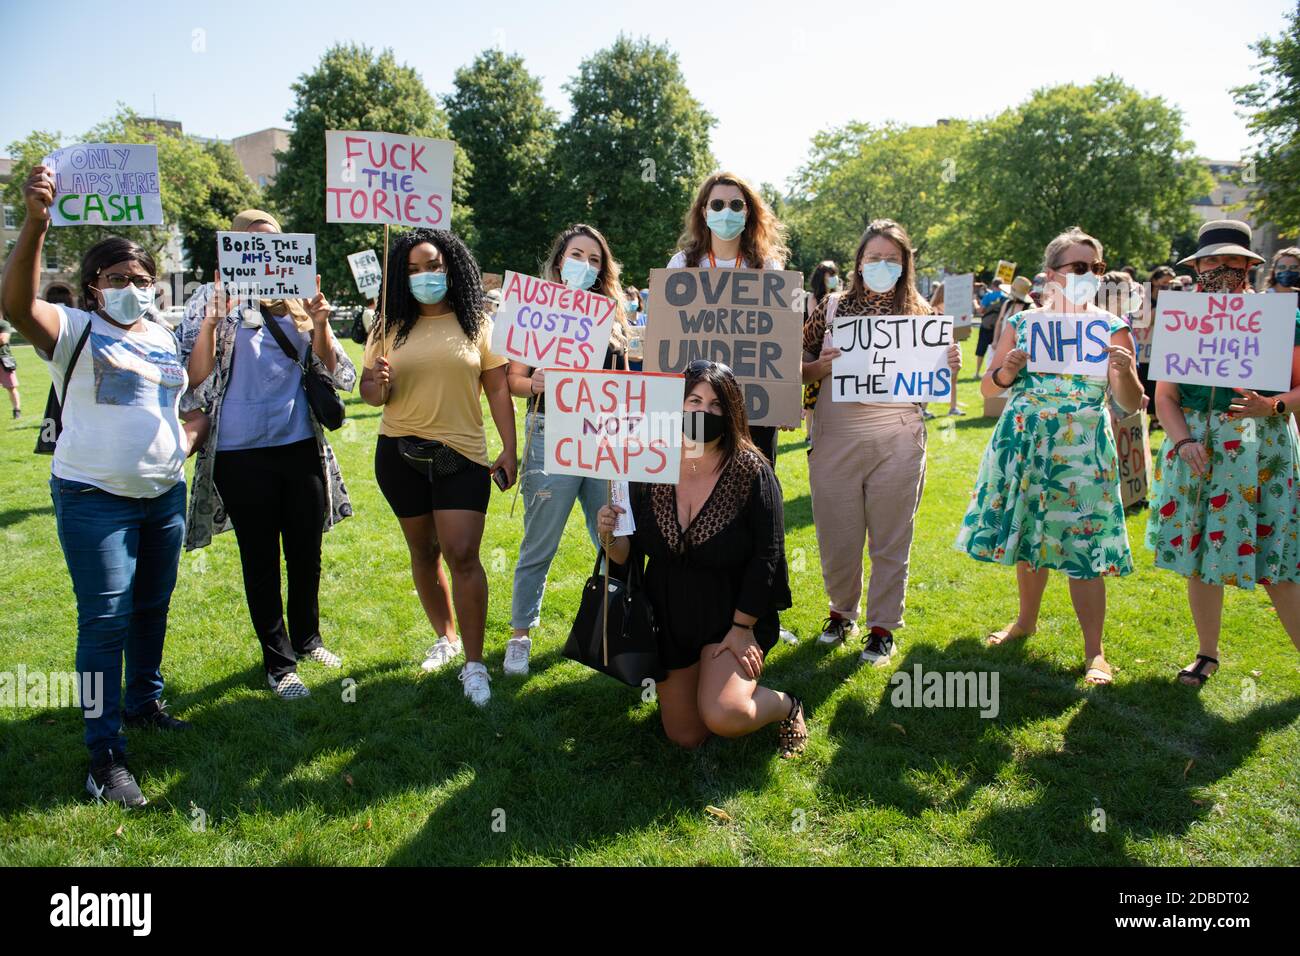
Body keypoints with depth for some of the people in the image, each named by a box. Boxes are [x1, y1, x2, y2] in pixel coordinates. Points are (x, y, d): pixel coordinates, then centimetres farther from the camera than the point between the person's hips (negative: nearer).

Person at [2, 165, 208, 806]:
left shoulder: (164, 337, 12)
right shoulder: (74, 331, -7)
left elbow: (182, 396, 26)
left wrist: (192, 432, 4)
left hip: (165, 494, 6)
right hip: (95, 499, -6)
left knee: (152, 607, 17)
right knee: (106, 619, -6)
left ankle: (144, 703, 36)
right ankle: (106, 754, 3)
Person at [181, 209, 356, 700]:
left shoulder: (297, 299, 7)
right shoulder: (212, 299, 0)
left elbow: (330, 373, 7)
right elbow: (194, 381, -5)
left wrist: (320, 324, -9)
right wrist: (212, 321, -17)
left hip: (301, 446, 3)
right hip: (242, 453, -3)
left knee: (307, 551, 14)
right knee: (260, 558, 6)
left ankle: (307, 638, 36)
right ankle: (278, 663, 20)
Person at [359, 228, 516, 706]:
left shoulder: (477, 324, 0)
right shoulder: (390, 328, 6)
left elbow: (498, 390, 1)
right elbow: (369, 394, 7)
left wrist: (509, 449, -4)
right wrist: (378, 384, -16)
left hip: (461, 455, -3)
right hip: (399, 454, 3)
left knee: (462, 555, -10)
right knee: (423, 551, 13)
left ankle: (474, 663, -1)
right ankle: (444, 638, 32)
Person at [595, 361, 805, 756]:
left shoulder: (751, 472, -16)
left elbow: (766, 555, -15)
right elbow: (628, 554, -1)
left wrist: (742, 628, -16)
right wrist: (610, 537, -23)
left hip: (733, 615, -3)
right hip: (669, 619, 4)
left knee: (723, 716, -25)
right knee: (685, 737, 11)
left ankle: (786, 706, 8)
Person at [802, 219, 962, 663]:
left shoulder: (919, 312, 7)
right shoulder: (833, 306, 5)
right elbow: (799, 369, 5)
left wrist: (951, 366, -11)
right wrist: (822, 367, -15)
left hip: (897, 439, 0)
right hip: (835, 438, 0)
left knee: (890, 540, 7)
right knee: (836, 536, 8)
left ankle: (883, 626, 23)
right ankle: (842, 611, 33)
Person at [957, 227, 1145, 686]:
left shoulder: (1111, 328, 0)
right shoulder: (1022, 322, 4)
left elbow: (1130, 405, -5)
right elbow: (988, 388, 6)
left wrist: (1125, 372, -26)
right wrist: (1006, 371, -15)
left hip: (1082, 451, -2)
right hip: (1024, 442, 2)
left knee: (1082, 546, -4)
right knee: (1027, 533, 12)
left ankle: (1094, 652, 7)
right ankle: (1026, 620, 34)